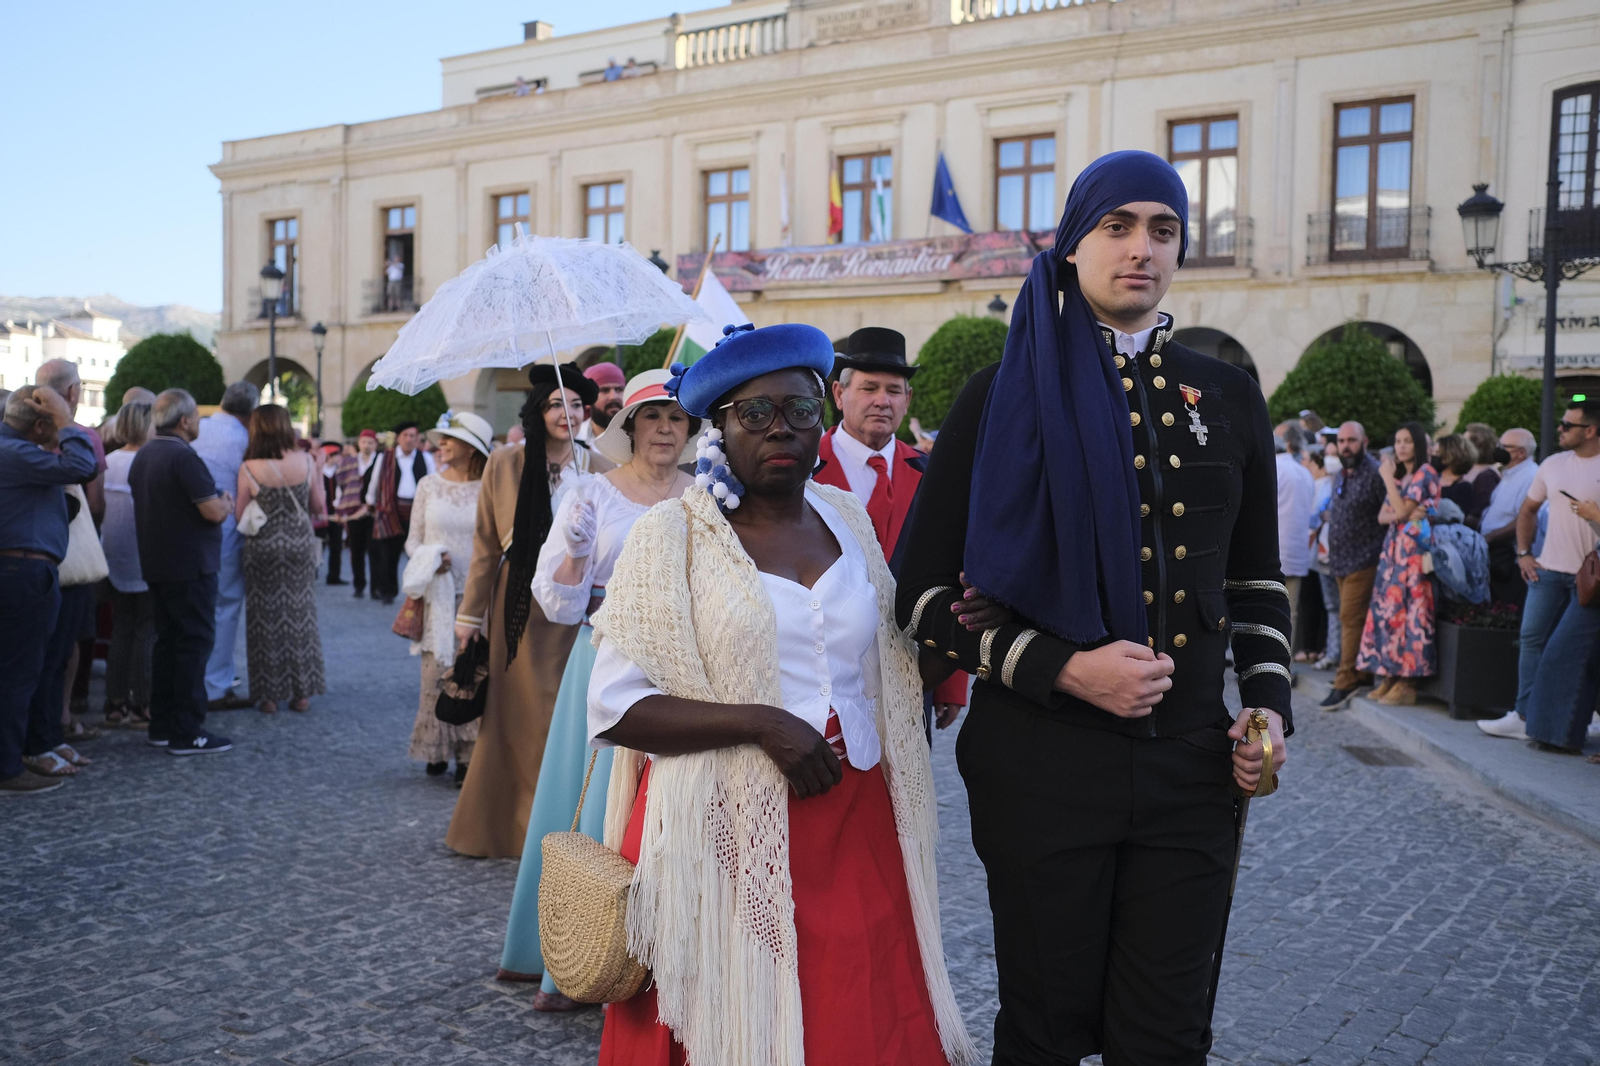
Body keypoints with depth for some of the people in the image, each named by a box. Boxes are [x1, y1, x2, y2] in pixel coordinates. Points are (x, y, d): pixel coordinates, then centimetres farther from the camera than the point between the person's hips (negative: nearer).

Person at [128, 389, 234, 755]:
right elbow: (213, 511, -22)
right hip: (189, 565, -9)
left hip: (156, 563, 9)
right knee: (195, 641, -5)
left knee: (167, 640, 15)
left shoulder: (143, 456, 12)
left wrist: (218, 503, 18)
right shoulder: (183, 457, -18)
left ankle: (161, 725, 19)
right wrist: (227, 504, 0)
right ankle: (187, 732, -5)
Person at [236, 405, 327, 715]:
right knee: (300, 617, 11)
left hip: (263, 548, -2)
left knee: (266, 620, 8)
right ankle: (301, 692, 15)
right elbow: (319, 507, 1)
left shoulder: (249, 469, -12)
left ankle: (268, 694, 12)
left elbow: (240, 515, -6)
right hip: (300, 546, 2)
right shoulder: (306, 462, -6)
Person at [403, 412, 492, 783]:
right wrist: (426, 559, -10)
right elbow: (413, 539, 9)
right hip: (438, 594, 2)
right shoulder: (429, 485, 5)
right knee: (435, 671, 2)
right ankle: (436, 749, 18)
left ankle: (468, 756, 6)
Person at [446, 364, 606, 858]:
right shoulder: (504, 465, 2)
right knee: (519, 718, 6)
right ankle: (519, 827, 21)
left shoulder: (598, 470, 3)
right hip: (518, 609, 0)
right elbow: (486, 546, 5)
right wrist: (471, 614, 4)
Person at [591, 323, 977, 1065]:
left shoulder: (846, 519, 10)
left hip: (856, 832, 4)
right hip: (727, 836, -4)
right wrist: (760, 723, -18)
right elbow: (615, 706, -9)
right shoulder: (671, 533, -5)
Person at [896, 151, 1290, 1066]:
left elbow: (1257, 577, 18)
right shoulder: (1007, 396, -3)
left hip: (1192, 760, 3)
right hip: (1041, 758, -3)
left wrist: (1269, 701, 2)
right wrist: (1061, 669, -16)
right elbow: (926, 591, -5)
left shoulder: (1228, 397, 8)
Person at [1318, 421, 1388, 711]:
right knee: (1349, 619, 12)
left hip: (1363, 561, -8)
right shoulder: (1340, 475, 15)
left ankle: (1345, 684, -8)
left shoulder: (1375, 473, -12)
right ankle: (1358, 673, 20)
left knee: (1351, 618, -10)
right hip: (1341, 561, 8)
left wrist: (1384, 553, -15)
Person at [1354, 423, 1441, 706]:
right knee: (1387, 610, 4)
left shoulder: (1425, 473, -5)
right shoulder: (1400, 476, 20)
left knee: (1407, 611, -9)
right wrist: (1400, 516, -10)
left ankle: (1407, 684, -7)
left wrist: (1387, 477, -5)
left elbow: (1402, 510, -13)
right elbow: (1382, 516, 12)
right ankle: (1391, 677, 9)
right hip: (1393, 548, 8)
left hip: (1414, 550, -8)